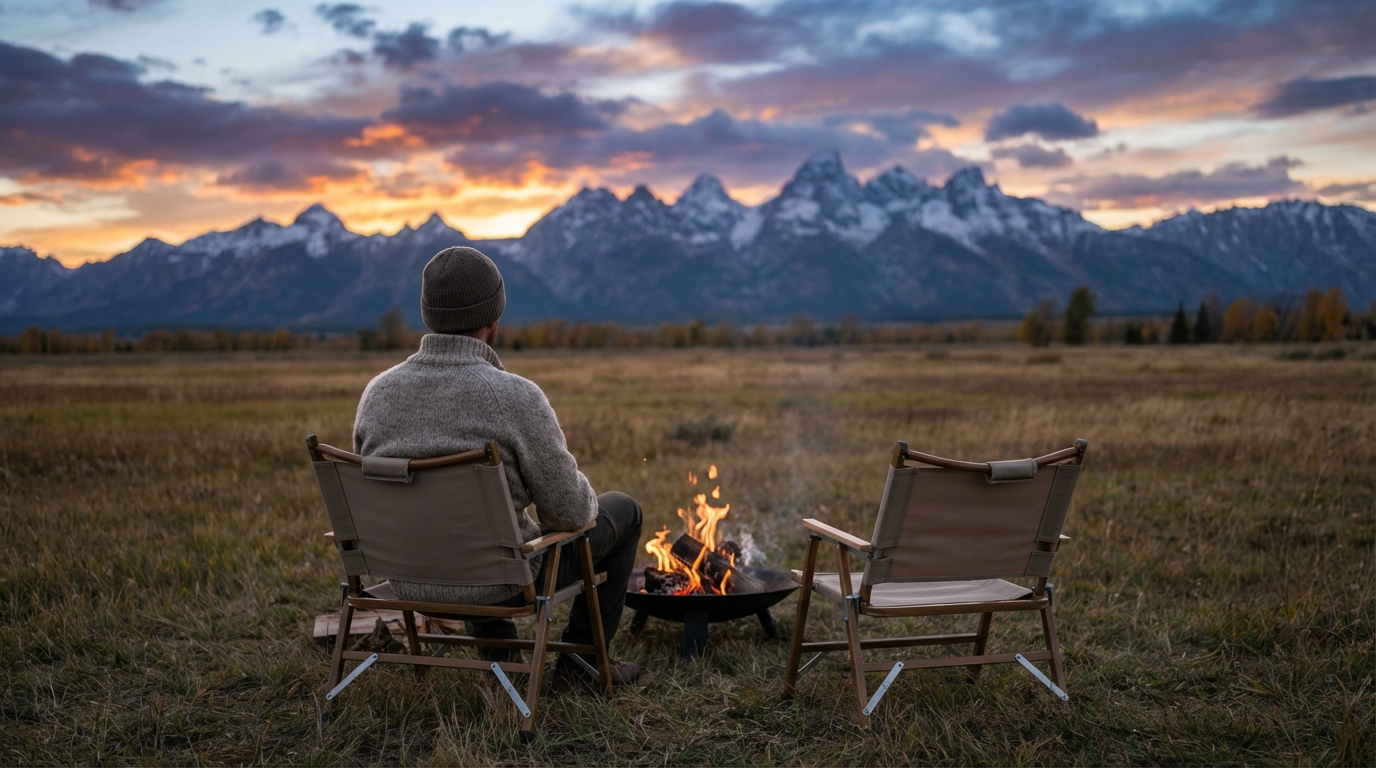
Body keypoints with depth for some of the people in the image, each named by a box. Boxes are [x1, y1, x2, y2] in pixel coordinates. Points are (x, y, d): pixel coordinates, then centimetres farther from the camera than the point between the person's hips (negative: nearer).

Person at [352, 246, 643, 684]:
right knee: (623, 512, 19)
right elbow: (569, 511, -16)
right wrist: (584, 501, 8)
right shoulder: (515, 397, -23)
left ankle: (498, 652, 38)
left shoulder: (377, 393, -6)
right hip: (501, 581, -5)